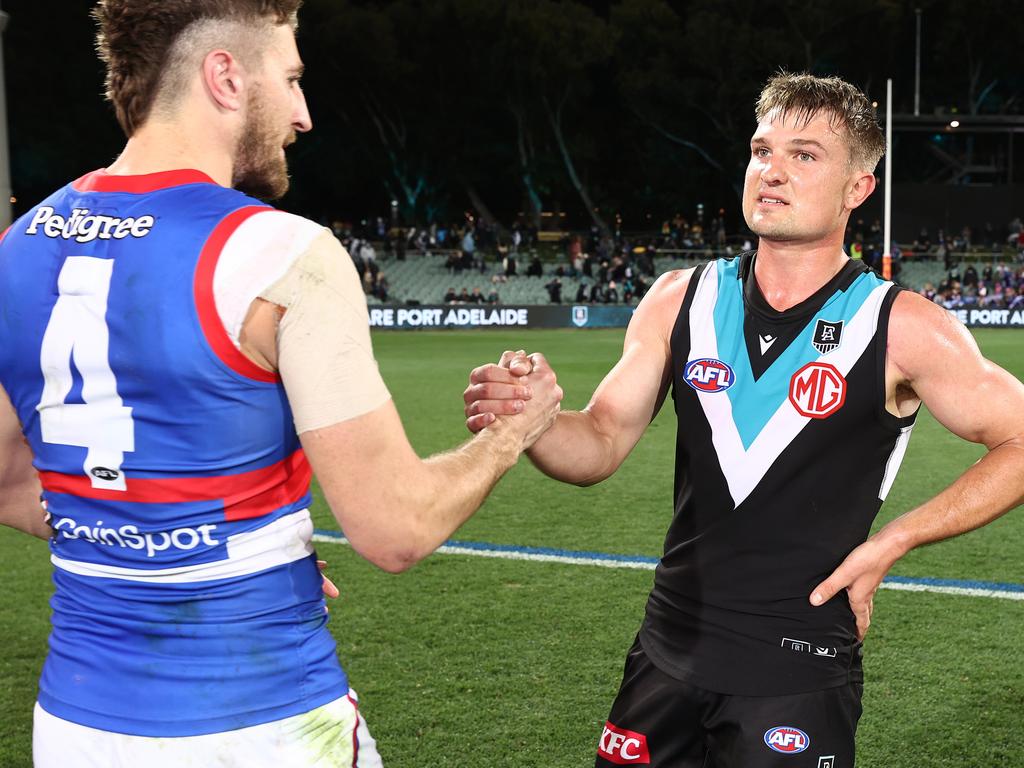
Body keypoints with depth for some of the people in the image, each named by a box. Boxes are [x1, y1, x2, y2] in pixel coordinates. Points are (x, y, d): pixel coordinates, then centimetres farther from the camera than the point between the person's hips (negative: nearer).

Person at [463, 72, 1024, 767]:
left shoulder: (900, 327, -10)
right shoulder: (681, 301, 0)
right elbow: (600, 445, 2)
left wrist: (893, 542, -9)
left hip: (799, 678, -3)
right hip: (669, 652, 4)